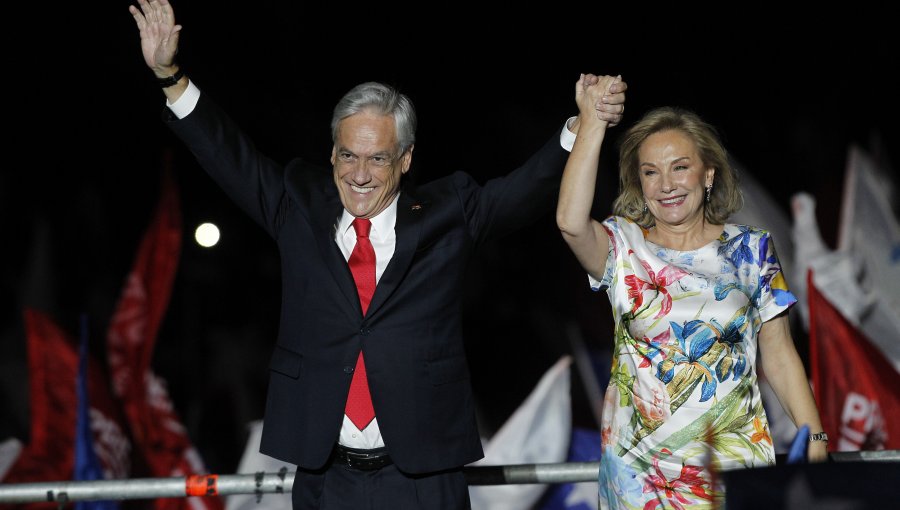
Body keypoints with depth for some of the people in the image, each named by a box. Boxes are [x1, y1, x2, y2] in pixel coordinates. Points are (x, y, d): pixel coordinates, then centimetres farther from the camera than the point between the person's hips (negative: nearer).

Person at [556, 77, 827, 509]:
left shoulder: (750, 249, 5)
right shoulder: (623, 246, 2)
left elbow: (779, 356, 6)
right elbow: (571, 223, -21)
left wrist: (814, 438, -4)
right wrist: (593, 123, -19)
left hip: (734, 457, 1)